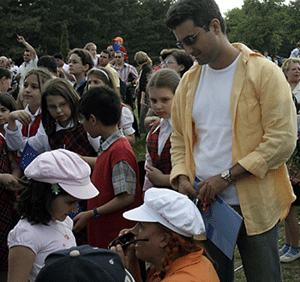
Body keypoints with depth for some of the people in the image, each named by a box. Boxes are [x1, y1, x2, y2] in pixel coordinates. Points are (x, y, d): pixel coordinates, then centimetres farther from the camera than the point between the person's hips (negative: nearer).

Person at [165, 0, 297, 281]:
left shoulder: (263, 72, -9)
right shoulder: (188, 80, 8)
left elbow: (283, 139, -16)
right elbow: (179, 138, 15)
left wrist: (226, 177, -19)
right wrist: (181, 177, -4)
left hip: (253, 205, -4)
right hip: (204, 204, 5)